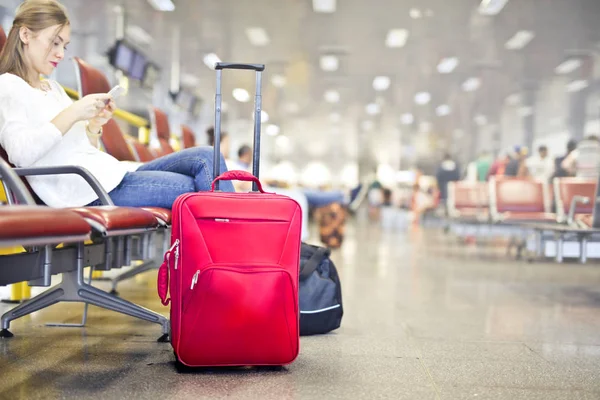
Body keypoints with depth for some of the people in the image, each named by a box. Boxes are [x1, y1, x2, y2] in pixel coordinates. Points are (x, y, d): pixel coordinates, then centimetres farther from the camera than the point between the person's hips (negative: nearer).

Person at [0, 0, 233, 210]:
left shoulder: (52, 88, 25)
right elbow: (20, 153, -18)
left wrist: (94, 126, 2)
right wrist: (71, 114, -19)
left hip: (112, 174, 8)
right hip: (86, 189, -8)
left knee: (205, 158, -8)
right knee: (193, 189, -18)